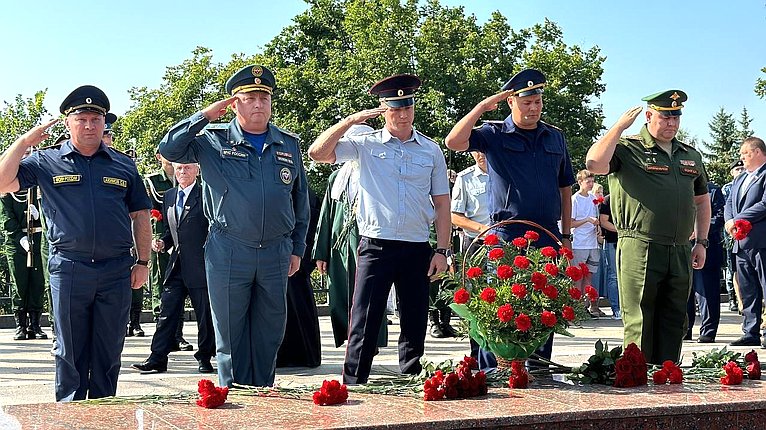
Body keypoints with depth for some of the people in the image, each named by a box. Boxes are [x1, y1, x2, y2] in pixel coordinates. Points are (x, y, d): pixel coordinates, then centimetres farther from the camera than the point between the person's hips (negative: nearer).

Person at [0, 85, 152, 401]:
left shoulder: (123, 165, 11)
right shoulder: (47, 162, 6)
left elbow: (140, 215, 13)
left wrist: (143, 262, 7)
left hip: (116, 270, 2)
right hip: (69, 269, -1)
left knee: (109, 351, 8)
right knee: (70, 350, 6)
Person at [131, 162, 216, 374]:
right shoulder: (169, 196, 15)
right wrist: (163, 242, 4)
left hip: (201, 266, -5)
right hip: (176, 266, 5)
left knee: (205, 315, 4)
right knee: (167, 313, 4)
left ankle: (204, 358, 16)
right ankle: (157, 358, 7)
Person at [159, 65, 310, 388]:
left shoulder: (289, 145, 10)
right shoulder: (214, 142, 2)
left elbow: (300, 200, 15)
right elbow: (168, 149, -8)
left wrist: (297, 249, 12)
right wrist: (205, 116, -8)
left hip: (277, 253, 3)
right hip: (228, 253, -2)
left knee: (270, 333, 9)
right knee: (230, 334, 5)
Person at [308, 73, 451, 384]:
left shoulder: (431, 150, 8)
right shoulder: (365, 144, 3)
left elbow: (442, 203, 9)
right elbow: (317, 153, -6)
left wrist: (442, 250, 2)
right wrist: (350, 121, -13)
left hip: (417, 249, 2)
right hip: (375, 247, -2)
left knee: (415, 322, 9)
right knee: (364, 321, -4)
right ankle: (353, 383, 2)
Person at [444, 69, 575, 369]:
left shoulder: (555, 138, 14)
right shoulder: (494, 135, 2)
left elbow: (565, 189, 17)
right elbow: (453, 142, -16)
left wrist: (566, 235, 12)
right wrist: (482, 106, -13)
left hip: (548, 239, 4)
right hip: (506, 238, -4)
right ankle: (489, 375, 4)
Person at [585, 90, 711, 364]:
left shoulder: (690, 156, 18)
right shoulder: (628, 149, -1)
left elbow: (702, 200, 25)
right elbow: (594, 164, -21)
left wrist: (701, 242, 17)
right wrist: (619, 126, -15)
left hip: (681, 252, 6)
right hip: (640, 249, -6)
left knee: (674, 321, 10)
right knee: (639, 321, -3)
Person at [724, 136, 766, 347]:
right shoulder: (739, 179, 23)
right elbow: (729, 203, 18)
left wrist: (737, 220, -14)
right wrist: (729, 222, -3)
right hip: (742, 243, 9)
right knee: (747, 291, 11)